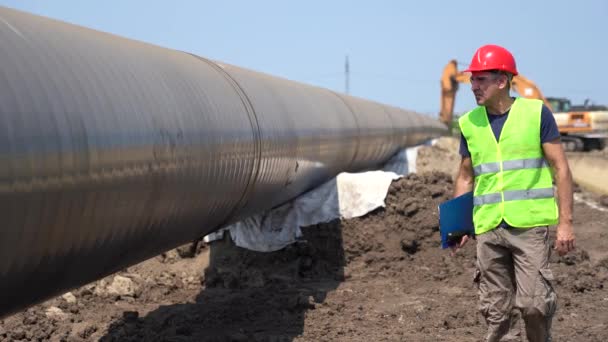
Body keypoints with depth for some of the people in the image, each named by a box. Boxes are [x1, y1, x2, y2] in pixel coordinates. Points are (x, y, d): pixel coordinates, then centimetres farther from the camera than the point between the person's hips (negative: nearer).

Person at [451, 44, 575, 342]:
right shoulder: (469, 123, 8)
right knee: (495, 310, 7)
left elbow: (560, 168, -1)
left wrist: (565, 222, -8)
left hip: (529, 224, -3)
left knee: (533, 303, -8)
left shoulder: (536, 113, -2)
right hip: (487, 228, 4)